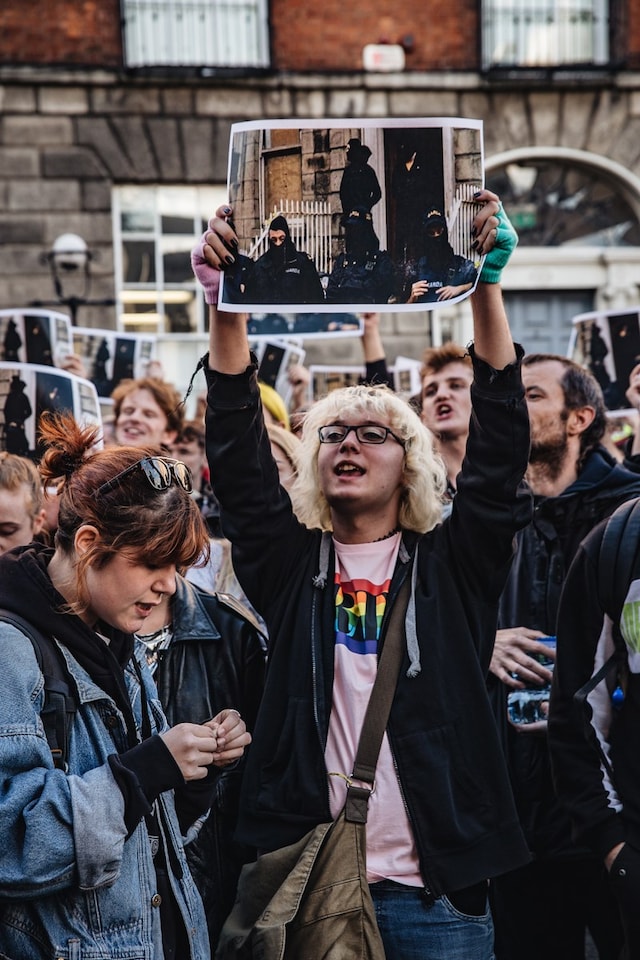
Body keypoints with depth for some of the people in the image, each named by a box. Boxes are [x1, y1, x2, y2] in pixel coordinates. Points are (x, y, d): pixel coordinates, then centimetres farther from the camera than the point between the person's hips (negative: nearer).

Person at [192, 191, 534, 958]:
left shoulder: (450, 566, 5)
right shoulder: (290, 563, 7)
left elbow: (501, 444, -4)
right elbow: (237, 450, -3)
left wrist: (485, 279, -12)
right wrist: (225, 299, -14)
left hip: (436, 888, 0)